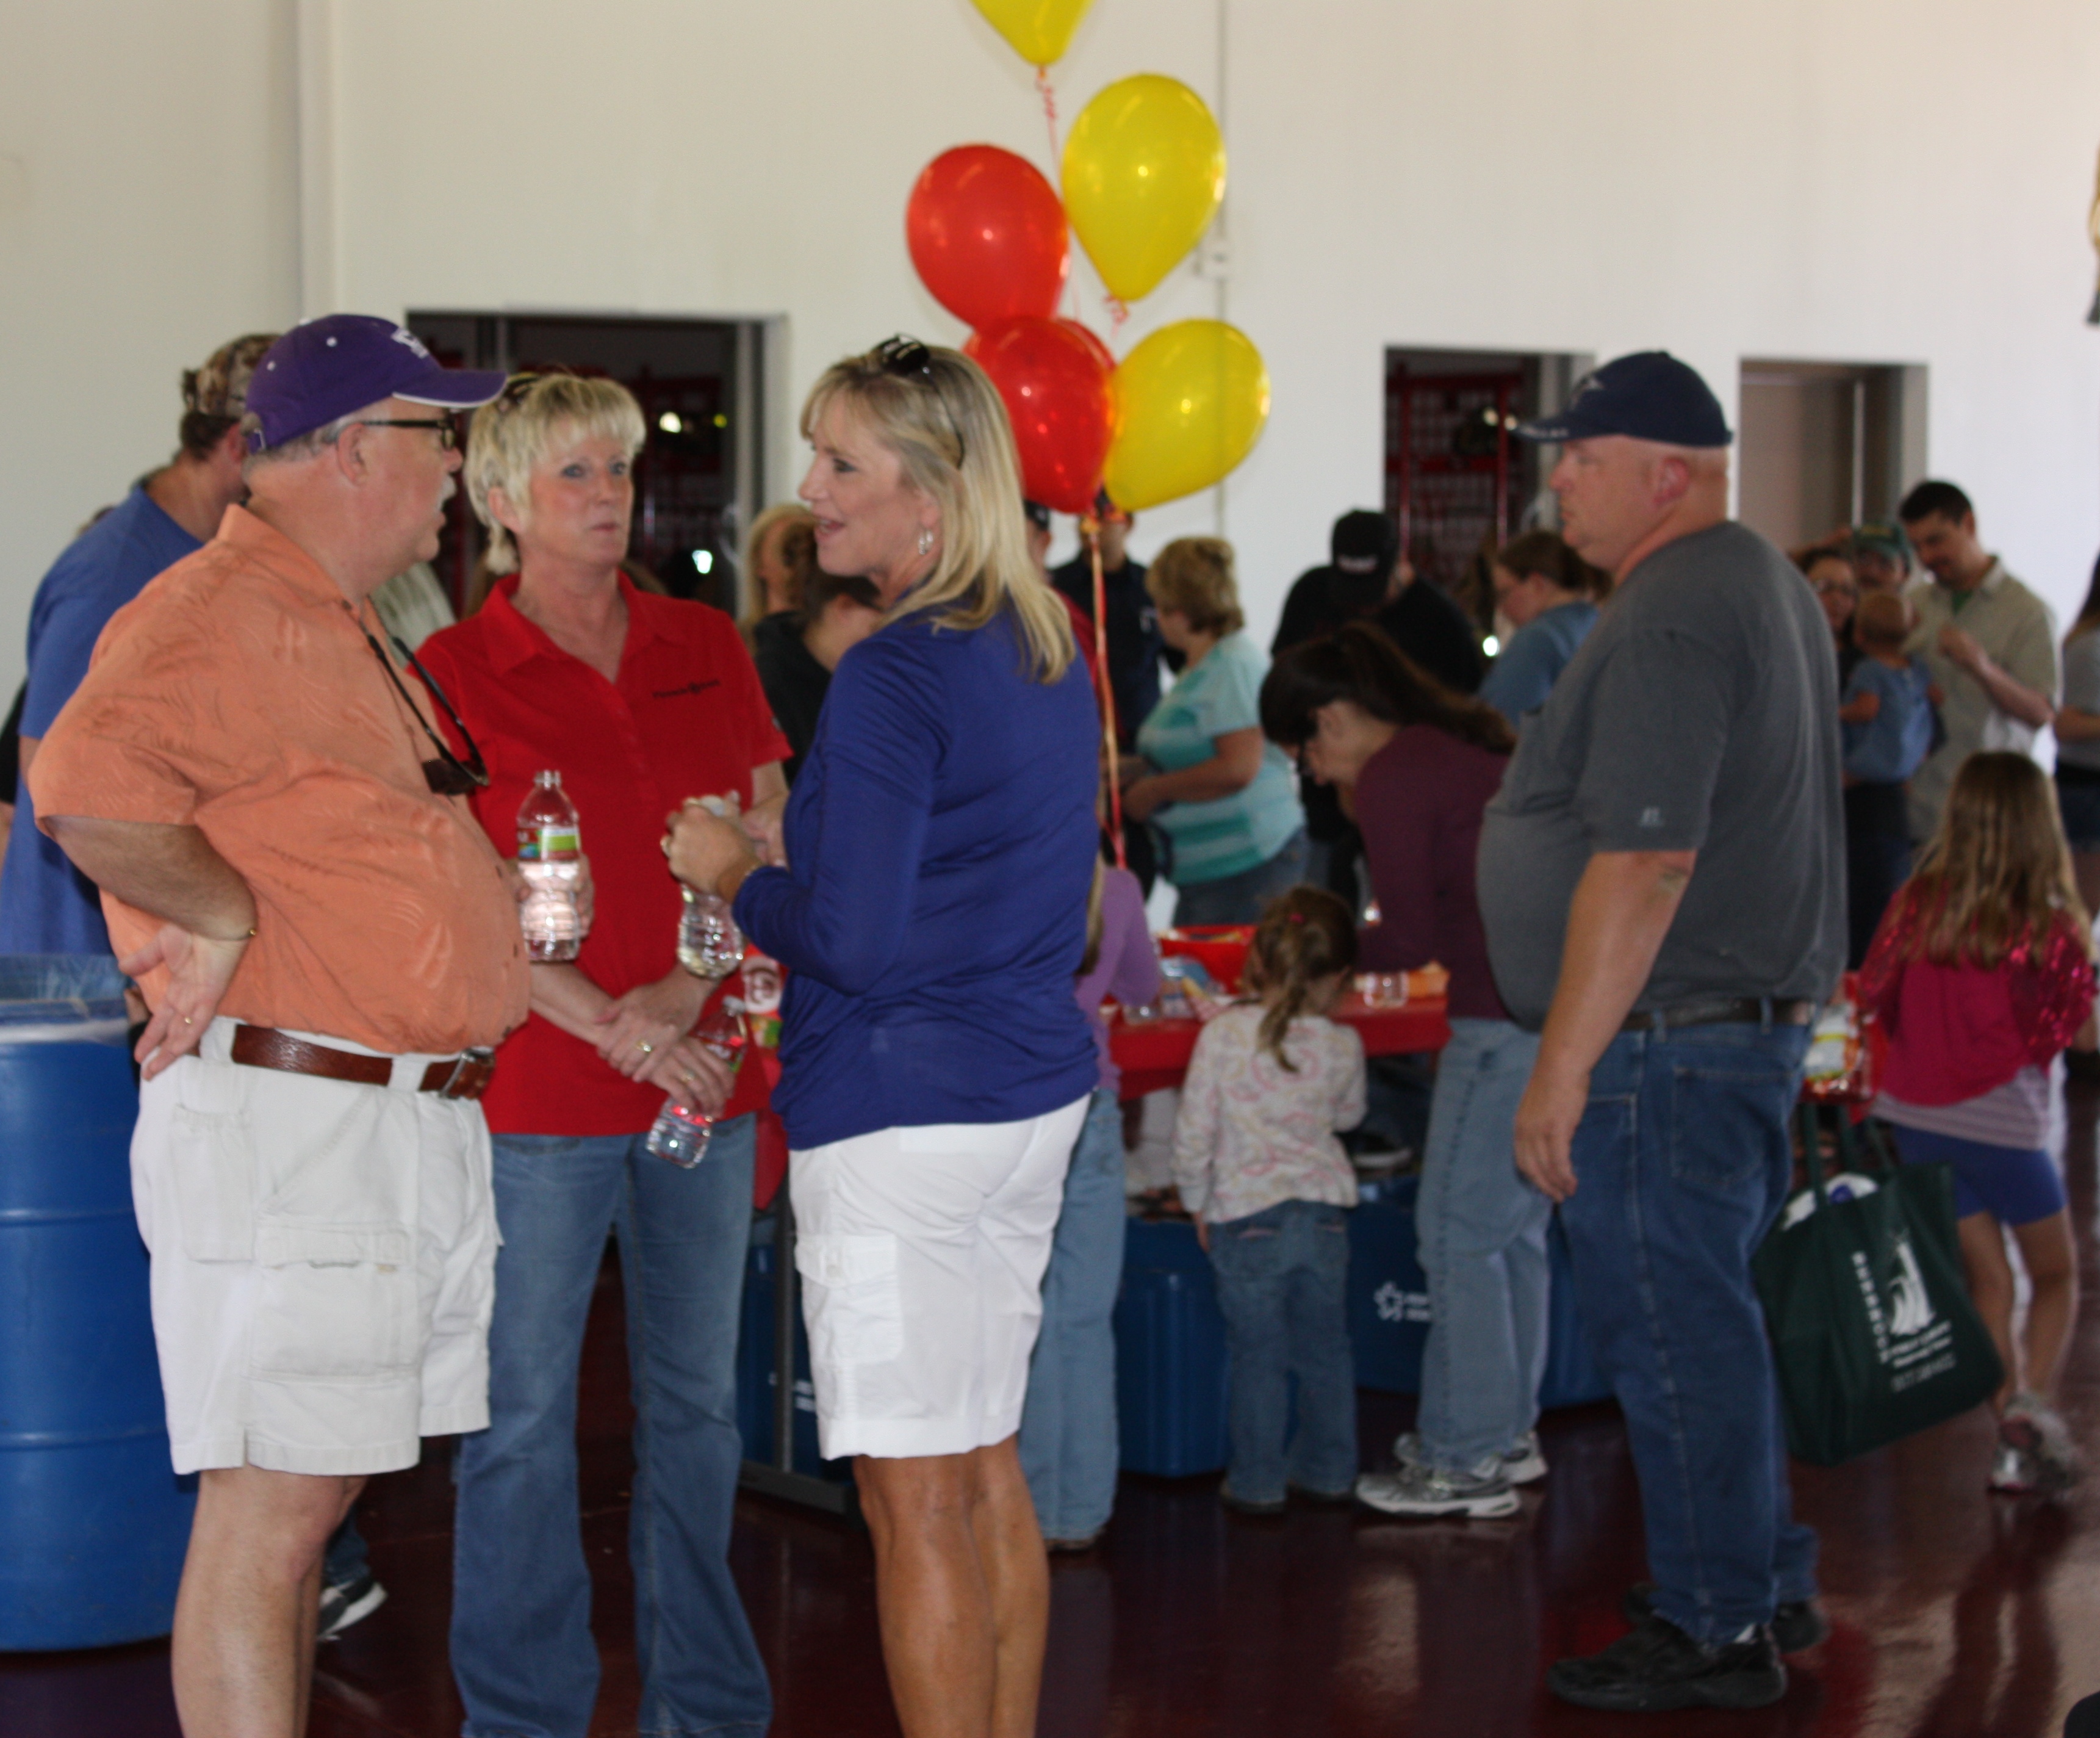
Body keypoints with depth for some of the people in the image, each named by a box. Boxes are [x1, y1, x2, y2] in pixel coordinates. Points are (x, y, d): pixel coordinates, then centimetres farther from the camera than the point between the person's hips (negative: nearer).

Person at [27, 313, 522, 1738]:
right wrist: (222, 914, -18)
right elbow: (86, 791, -31)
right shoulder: (214, 616, -13)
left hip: (418, 1129, 10)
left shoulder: (347, 636, 21)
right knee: (270, 1509, -7)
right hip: (286, 1124, -10)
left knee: (311, 1503, 15)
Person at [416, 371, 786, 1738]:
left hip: (706, 1084, 4)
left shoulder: (709, 650, 8)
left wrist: (688, 988, -8)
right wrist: (607, 1023, -15)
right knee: (523, 1418, 2)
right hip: (534, 1094, -4)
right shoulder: (454, 674, -3)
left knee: (697, 1404, 13)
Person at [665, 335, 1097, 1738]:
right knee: (988, 1468, 17)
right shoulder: (1050, 650, 11)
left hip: (905, 1114, -9)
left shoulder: (895, 676, -17)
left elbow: (852, 941, -19)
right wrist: (795, 847, 17)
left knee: (915, 1499, -1)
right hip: (1036, 1093, 9)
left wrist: (738, 876, -3)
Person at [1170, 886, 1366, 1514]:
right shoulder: (1342, 1046, -4)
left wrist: (1197, 1202, 7)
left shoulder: (1222, 1036, -11)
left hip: (1248, 1216, -3)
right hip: (1324, 1211, 3)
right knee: (1325, 1349, 15)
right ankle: (1328, 1472, 25)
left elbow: (1193, 1134, -8)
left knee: (1258, 1356, 6)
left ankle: (1257, 1482, 13)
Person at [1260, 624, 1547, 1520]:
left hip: (1509, 1024, -9)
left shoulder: (1392, 780, -11)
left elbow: (1411, 941, -8)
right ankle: (1508, 1429, 27)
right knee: (1514, 1228, 17)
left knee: (1458, 1234, -1)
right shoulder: (1466, 743, 16)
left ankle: (1467, 1462, 5)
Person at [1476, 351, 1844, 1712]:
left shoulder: (1667, 622, -18)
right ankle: (1770, 1587, 29)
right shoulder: (1769, 584, 16)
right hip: (1765, 1017, 11)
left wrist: (1562, 1069, -21)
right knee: (1715, 1318, 19)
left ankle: (1715, 1636, 6)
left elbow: (1643, 863, -25)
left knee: (1675, 1334, -2)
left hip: (1669, 1039, -11)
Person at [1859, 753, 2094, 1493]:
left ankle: (2013, 1440, 12)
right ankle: (2034, 1401, -8)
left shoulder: (1918, 904, -5)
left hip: (1919, 1118, 4)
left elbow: (1875, 995, 4)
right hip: (2002, 1124, -4)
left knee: (1987, 1279, 15)